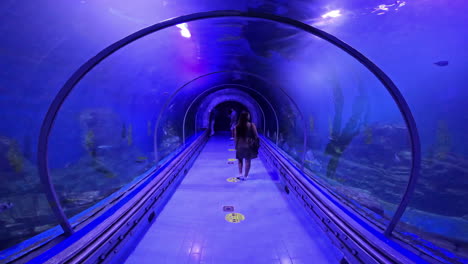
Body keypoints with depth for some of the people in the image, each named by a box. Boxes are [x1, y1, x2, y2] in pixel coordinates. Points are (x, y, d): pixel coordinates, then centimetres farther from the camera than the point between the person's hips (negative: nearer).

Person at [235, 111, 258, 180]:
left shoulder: (237, 126, -3)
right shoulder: (252, 125, -8)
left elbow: (236, 137, 1)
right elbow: (256, 136, -6)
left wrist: (236, 146, 11)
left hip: (240, 145, 2)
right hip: (249, 145, -2)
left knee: (240, 160, 21)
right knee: (248, 161, 8)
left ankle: (240, 174, 13)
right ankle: (245, 176, 13)